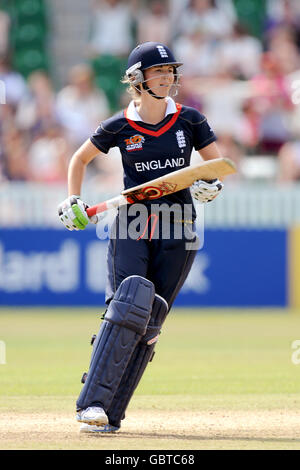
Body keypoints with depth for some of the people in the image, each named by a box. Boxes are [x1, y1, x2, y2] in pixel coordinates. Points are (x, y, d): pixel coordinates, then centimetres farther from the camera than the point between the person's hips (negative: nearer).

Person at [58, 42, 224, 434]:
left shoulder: (190, 120, 3)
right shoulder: (119, 127, 1)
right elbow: (80, 158, 16)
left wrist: (212, 186, -14)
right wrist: (73, 203, 5)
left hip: (177, 231, 2)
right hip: (131, 225, -2)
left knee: (148, 325, -1)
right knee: (128, 308, -20)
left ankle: (110, 414, 1)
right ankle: (92, 403, -20)